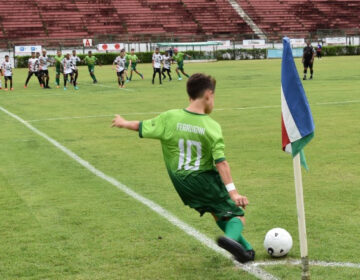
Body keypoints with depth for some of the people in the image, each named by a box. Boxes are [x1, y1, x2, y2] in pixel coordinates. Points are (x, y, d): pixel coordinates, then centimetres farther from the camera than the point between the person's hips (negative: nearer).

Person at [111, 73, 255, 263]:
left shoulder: (169, 118, -9)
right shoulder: (212, 127, -15)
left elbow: (142, 127, 2)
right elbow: (220, 162, -19)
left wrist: (124, 123, 23)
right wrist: (232, 191, -16)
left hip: (181, 183, 5)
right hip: (205, 179, -5)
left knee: (218, 212, 24)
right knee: (237, 215, 6)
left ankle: (245, 248, 22)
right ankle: (232, 238, -27)